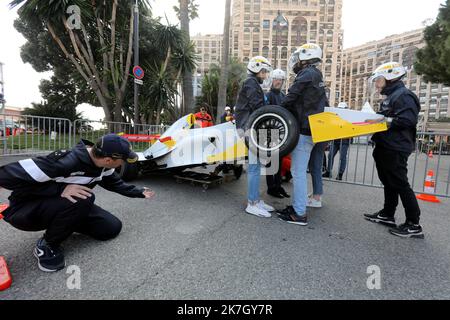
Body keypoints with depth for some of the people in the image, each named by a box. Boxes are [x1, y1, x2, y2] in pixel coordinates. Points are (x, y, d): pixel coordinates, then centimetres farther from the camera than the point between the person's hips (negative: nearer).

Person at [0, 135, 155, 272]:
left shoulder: (103, 163, -12)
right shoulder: (64, 162, -36)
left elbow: (114, 183, 9)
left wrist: (140, 192, 10)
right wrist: (60, 189, -36)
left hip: (60, 205, 7)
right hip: (25, 210, -6)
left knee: (112, 228, -4)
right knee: (83, 199, -36)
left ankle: (65, 223, 15)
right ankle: (47, 245, -11)